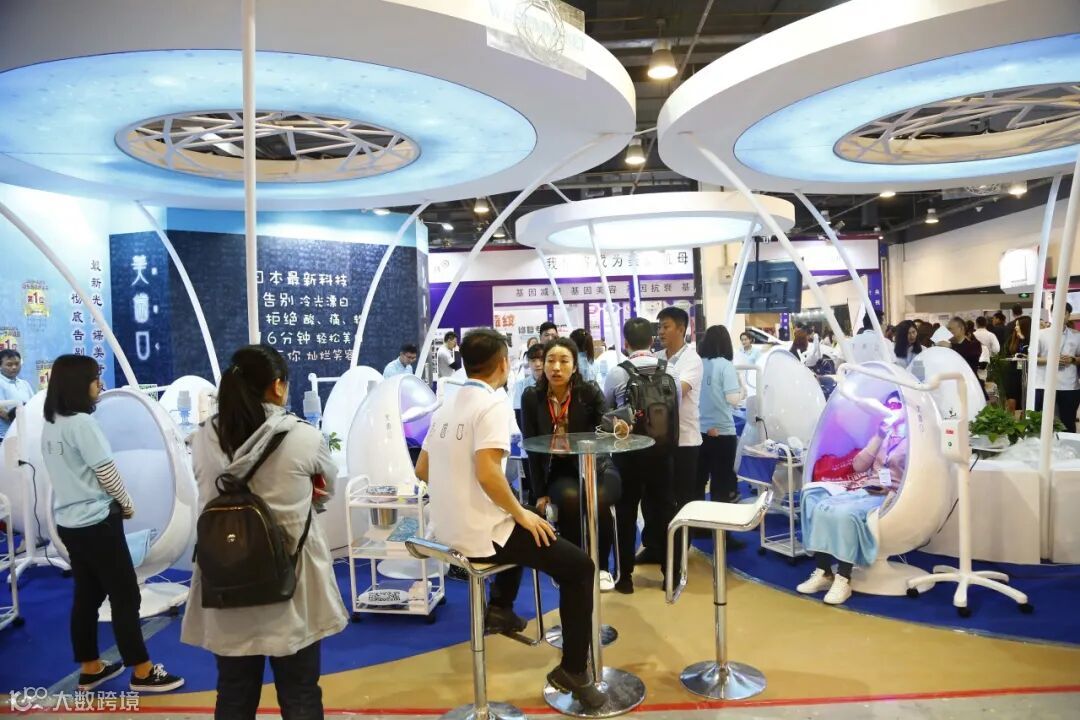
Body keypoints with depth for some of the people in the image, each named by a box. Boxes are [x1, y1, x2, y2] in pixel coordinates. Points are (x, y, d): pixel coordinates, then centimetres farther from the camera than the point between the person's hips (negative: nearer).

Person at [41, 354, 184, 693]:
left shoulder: (50, 425, 7)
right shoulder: (81, 423, -19)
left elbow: (72, 473, 12)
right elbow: (106, 472, -16)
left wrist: (116, 504, 11)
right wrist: (127, 504, 0)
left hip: (69, 522, 8)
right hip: (95, 522, -8)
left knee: (86, 595, 16)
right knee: (125, 595, 0)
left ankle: (90, 668, 26)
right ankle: (142, 671, 8)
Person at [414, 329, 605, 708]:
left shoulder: (446, 408, 8)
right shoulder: (492, 404, -17)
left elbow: (422, 470, 14)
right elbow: (487, 474, -29)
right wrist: (522, 513, -15)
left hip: (448, 529, 9)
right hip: (480, 533, -9)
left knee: (520, 529, 35)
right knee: (580, 566, 2)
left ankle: (500, 606, 37)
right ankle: (573, 671, 9)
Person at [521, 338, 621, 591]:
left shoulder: (590, 392, -11)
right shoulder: (532, 398, -7)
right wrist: (540, 493, -7)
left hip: (596, 466, 0)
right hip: (558, 471, 1)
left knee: (598, 499, -31)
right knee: (570, 498, -32)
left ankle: (601, 567, -6)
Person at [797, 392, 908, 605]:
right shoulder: (884, 436, 20)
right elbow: (858, 466, 11)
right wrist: (879, 437, 4)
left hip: (890, 499, -6)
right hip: (866, 491, 7)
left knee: (844, 513, -34)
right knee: (821, 507, -20)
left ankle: (843, 579, -26)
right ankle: (823, 572, -15)